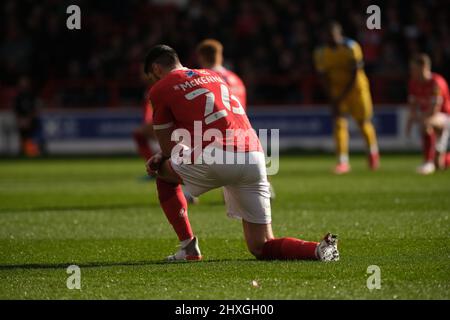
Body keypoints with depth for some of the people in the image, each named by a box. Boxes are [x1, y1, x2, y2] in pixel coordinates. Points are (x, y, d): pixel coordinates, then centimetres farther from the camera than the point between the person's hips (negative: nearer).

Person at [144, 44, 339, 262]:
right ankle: (320, 250, -12)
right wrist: (165, 156, 29)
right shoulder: (214, 76, 31)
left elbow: (167, 146, 13)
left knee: (163, 173, 25)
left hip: (216, 159, -6)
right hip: (254, 158, 6)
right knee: (261, 248, 13)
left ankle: (188, 248, 16)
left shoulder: (161, 89, 10)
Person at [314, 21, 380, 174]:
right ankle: (343, 162, -9)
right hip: (336, 89, 3)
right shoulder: (321, 53, -8)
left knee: (363, 121, 6)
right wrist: (333, 100, -9)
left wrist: (343, 96, -20)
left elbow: (355, 74, -18)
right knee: (339, 123, -9)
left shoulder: (351, 48, -21)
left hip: (355, 87, -3)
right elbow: (325, 78, -2)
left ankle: (373, 151, 34)